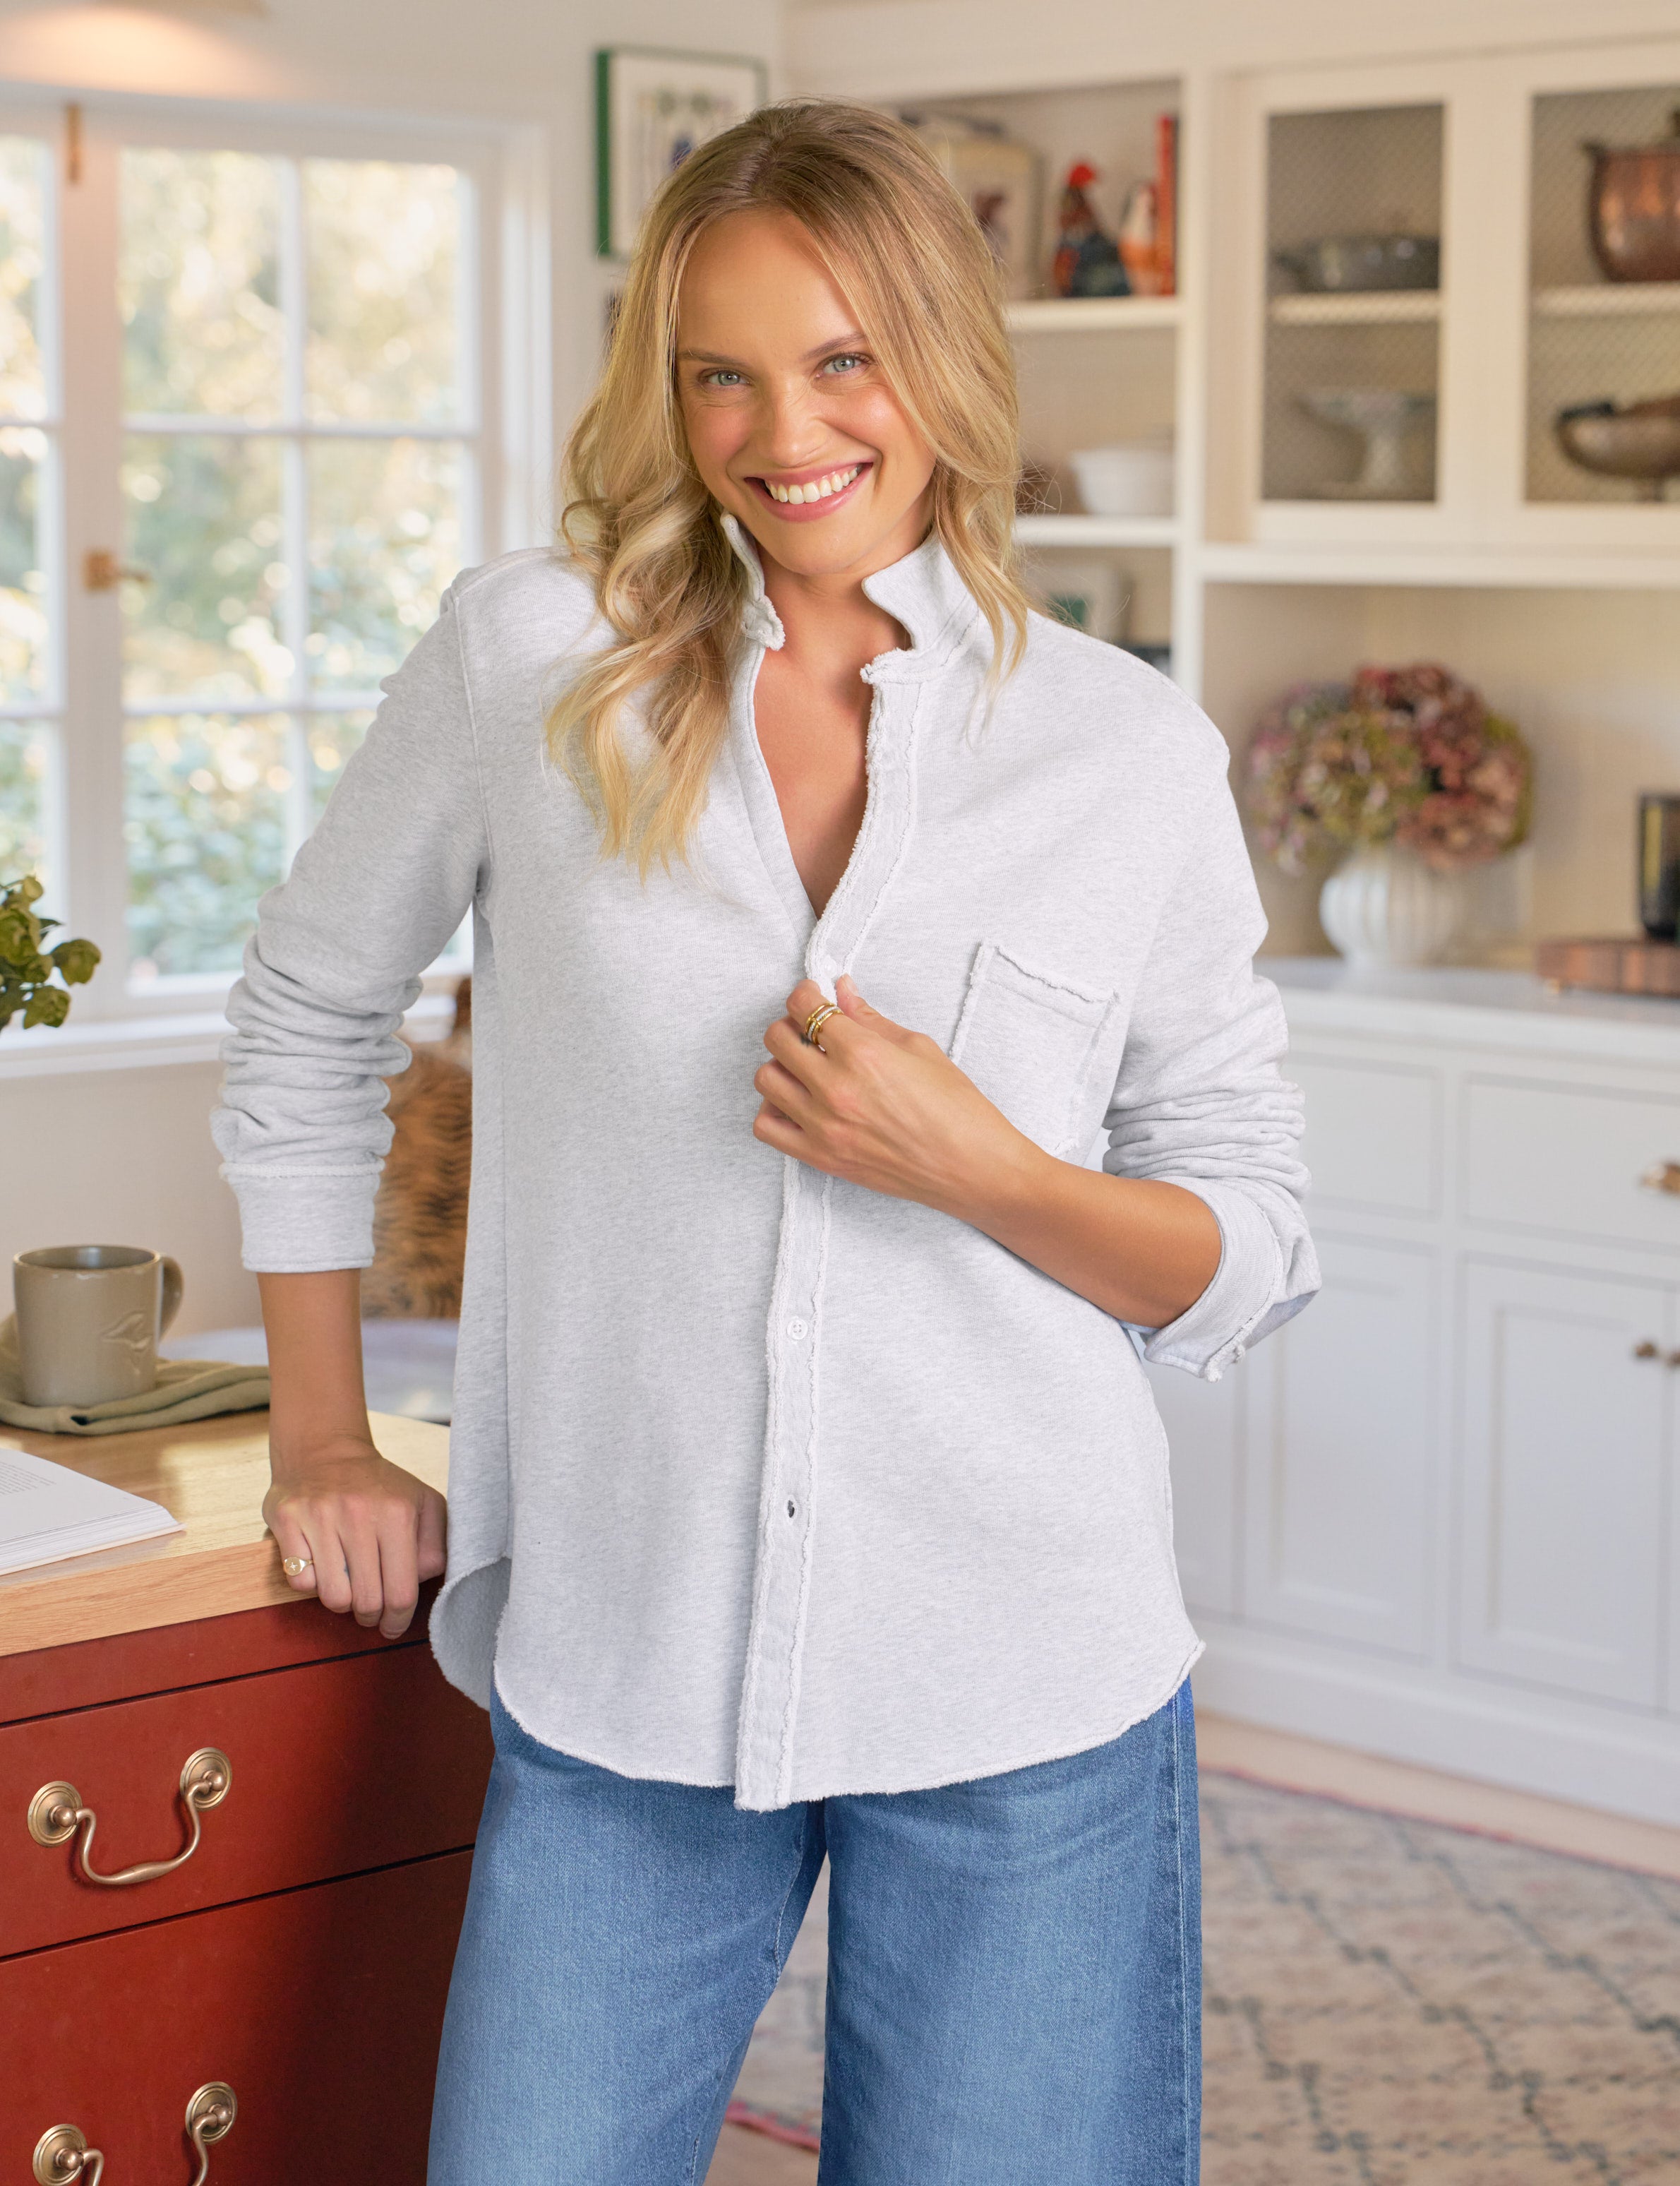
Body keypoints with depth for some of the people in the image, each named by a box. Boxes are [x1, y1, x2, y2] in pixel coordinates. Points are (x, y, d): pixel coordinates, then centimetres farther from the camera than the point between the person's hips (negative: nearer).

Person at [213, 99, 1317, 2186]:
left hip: (1028, 1699, 0)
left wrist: (982, 1171, -15)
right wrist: (322, 1437, 12)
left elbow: (1254, 1252, 4)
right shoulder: (529, 657, -1)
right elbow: (308, 1015, 13)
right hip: (618, 1680, 0)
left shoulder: (1133, 751, 0)